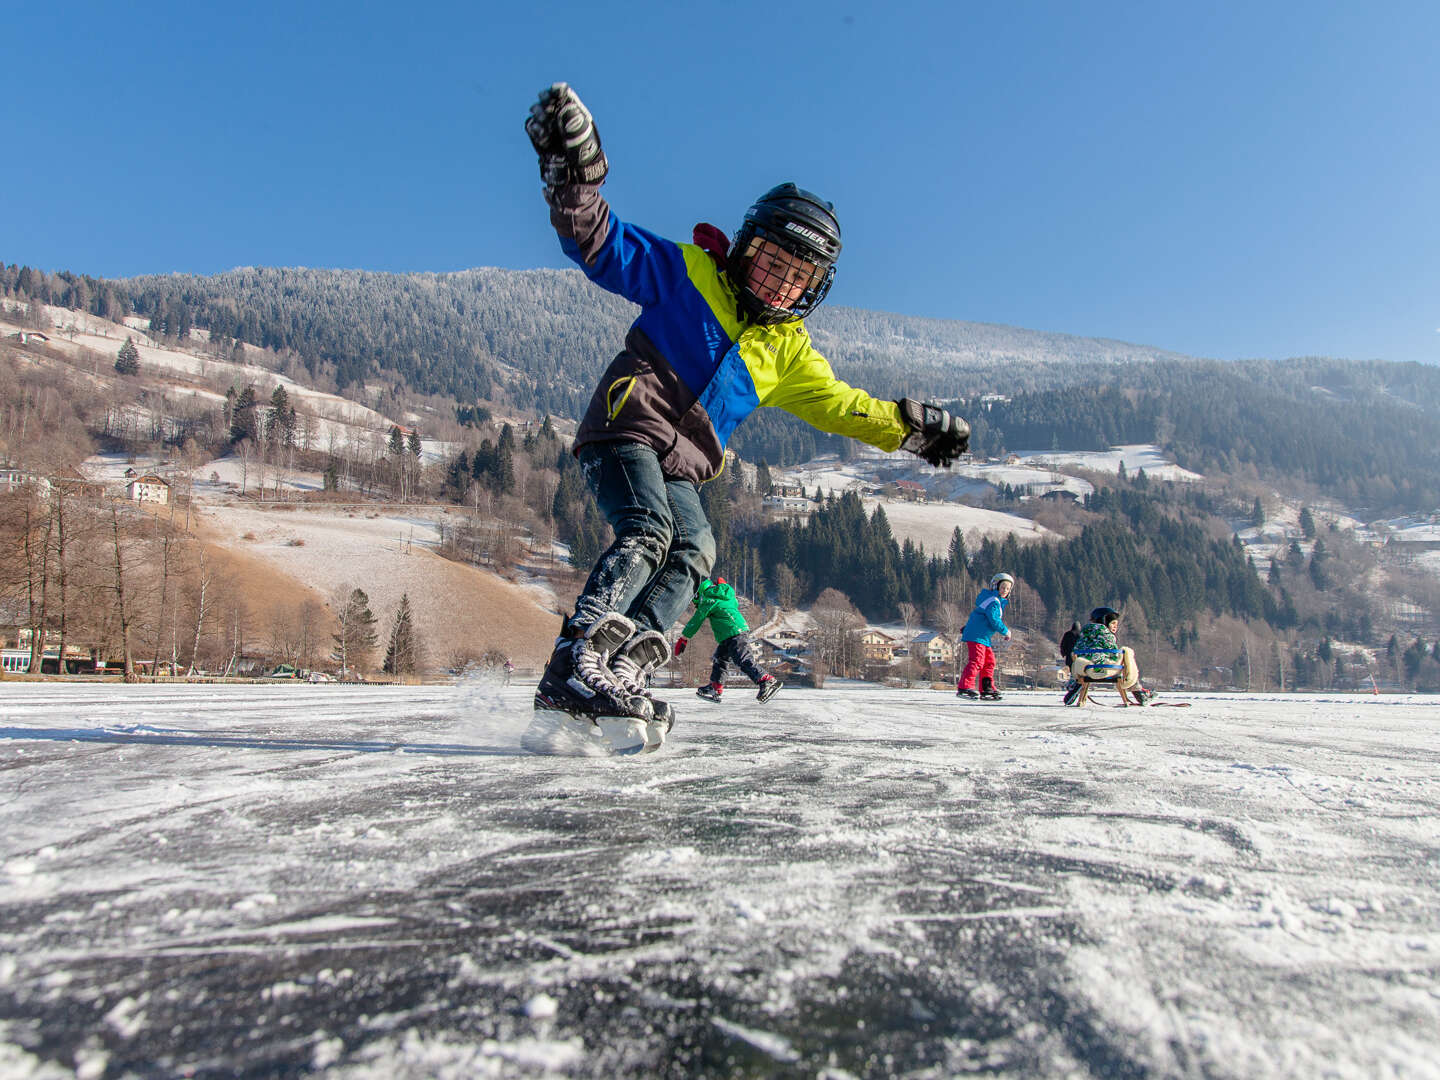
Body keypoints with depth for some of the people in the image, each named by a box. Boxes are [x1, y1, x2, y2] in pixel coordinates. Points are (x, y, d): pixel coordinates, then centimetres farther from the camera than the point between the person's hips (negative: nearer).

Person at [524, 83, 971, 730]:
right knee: (647, 533, -28)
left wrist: (911, 428, 15)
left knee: (691, 557, -13)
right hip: (627, 430, -7)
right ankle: (574, 664, -35)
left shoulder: (788, 349, 20)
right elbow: (606, 247, -5)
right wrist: (575, 176, -22)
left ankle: (622, 674, -23)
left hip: (681, 468, 7)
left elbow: (837, 404, 23)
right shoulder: (687, 275, 2)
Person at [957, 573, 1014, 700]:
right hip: (976, 635, -11)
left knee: (989, 661, 14)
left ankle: (986, 689, 19)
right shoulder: (993, 601, -13)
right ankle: (964, 688, -26)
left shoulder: (999, 602, 22)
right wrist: (1006, 631, -8)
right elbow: (994, 620, -21)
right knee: (977, 660, -19)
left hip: (983, 637, 11)